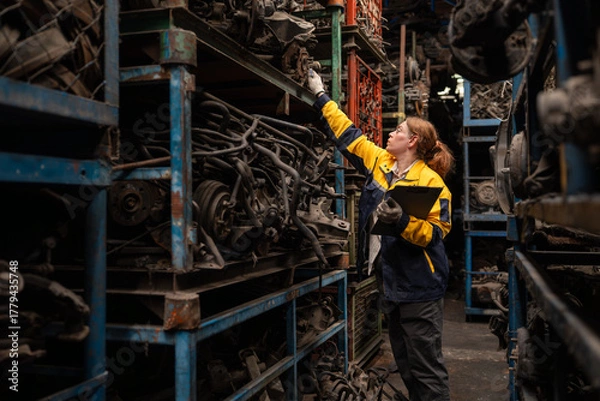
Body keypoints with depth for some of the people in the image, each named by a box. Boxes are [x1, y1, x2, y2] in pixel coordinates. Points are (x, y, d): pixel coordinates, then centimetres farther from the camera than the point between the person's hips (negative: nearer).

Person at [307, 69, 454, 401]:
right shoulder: (379, 162, 7)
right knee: (405, 364, 19)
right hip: (391, 282, 8)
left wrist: (402, 221, -31)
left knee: (427, 368, 2)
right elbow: (347, 134, 14)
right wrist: (321, 96, 16)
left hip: (419, 287, -7)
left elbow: (435, 233, -16)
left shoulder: (431, 181, -13)